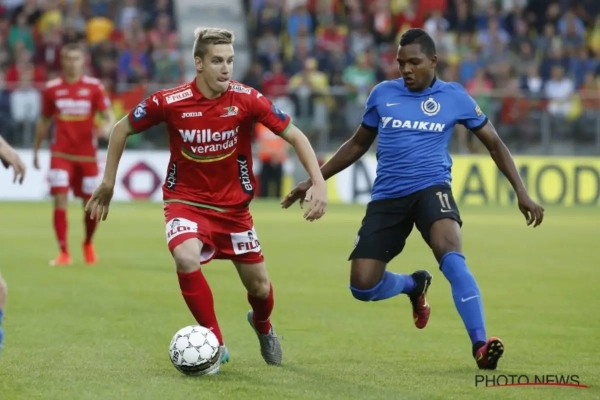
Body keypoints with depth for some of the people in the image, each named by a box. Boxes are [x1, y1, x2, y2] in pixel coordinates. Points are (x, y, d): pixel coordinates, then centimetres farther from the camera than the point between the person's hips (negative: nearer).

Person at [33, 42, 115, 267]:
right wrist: (36, 150, 16)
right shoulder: (52, 88, 2)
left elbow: (109, 117, -5)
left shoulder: (94, 87, -2)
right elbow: (44, 122, 14)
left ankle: (88, 244, 35)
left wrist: (106, 128, -28)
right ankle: (64, 253, -7)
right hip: (61, 154, 0)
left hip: (87, 154, 0)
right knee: (60, 201, -12)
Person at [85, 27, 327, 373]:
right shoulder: (169, 102, -17)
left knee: (259, 287, 8)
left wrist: (319, 184, -17)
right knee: (186, 258, -32)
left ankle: (263, 326, 48)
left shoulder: (246, 99, -15)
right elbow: (122, 129, 0)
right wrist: (108, 183, 5)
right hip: (186, 201, -2)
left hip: (234, 205, 2)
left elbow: (294, 135, -6)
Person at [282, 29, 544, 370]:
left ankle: (480, 344, -33)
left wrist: (522, 194, 1)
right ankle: (414, 285, 27)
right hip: (387, 197, 3)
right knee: (363, 286, -7)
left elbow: (494, 144, 9)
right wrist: (314, 180, 19)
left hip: (431, 188, -3)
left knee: (450, 253, -33)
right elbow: (358, 145, 21)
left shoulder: (454, 96, 2)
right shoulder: (383, 94, 7)